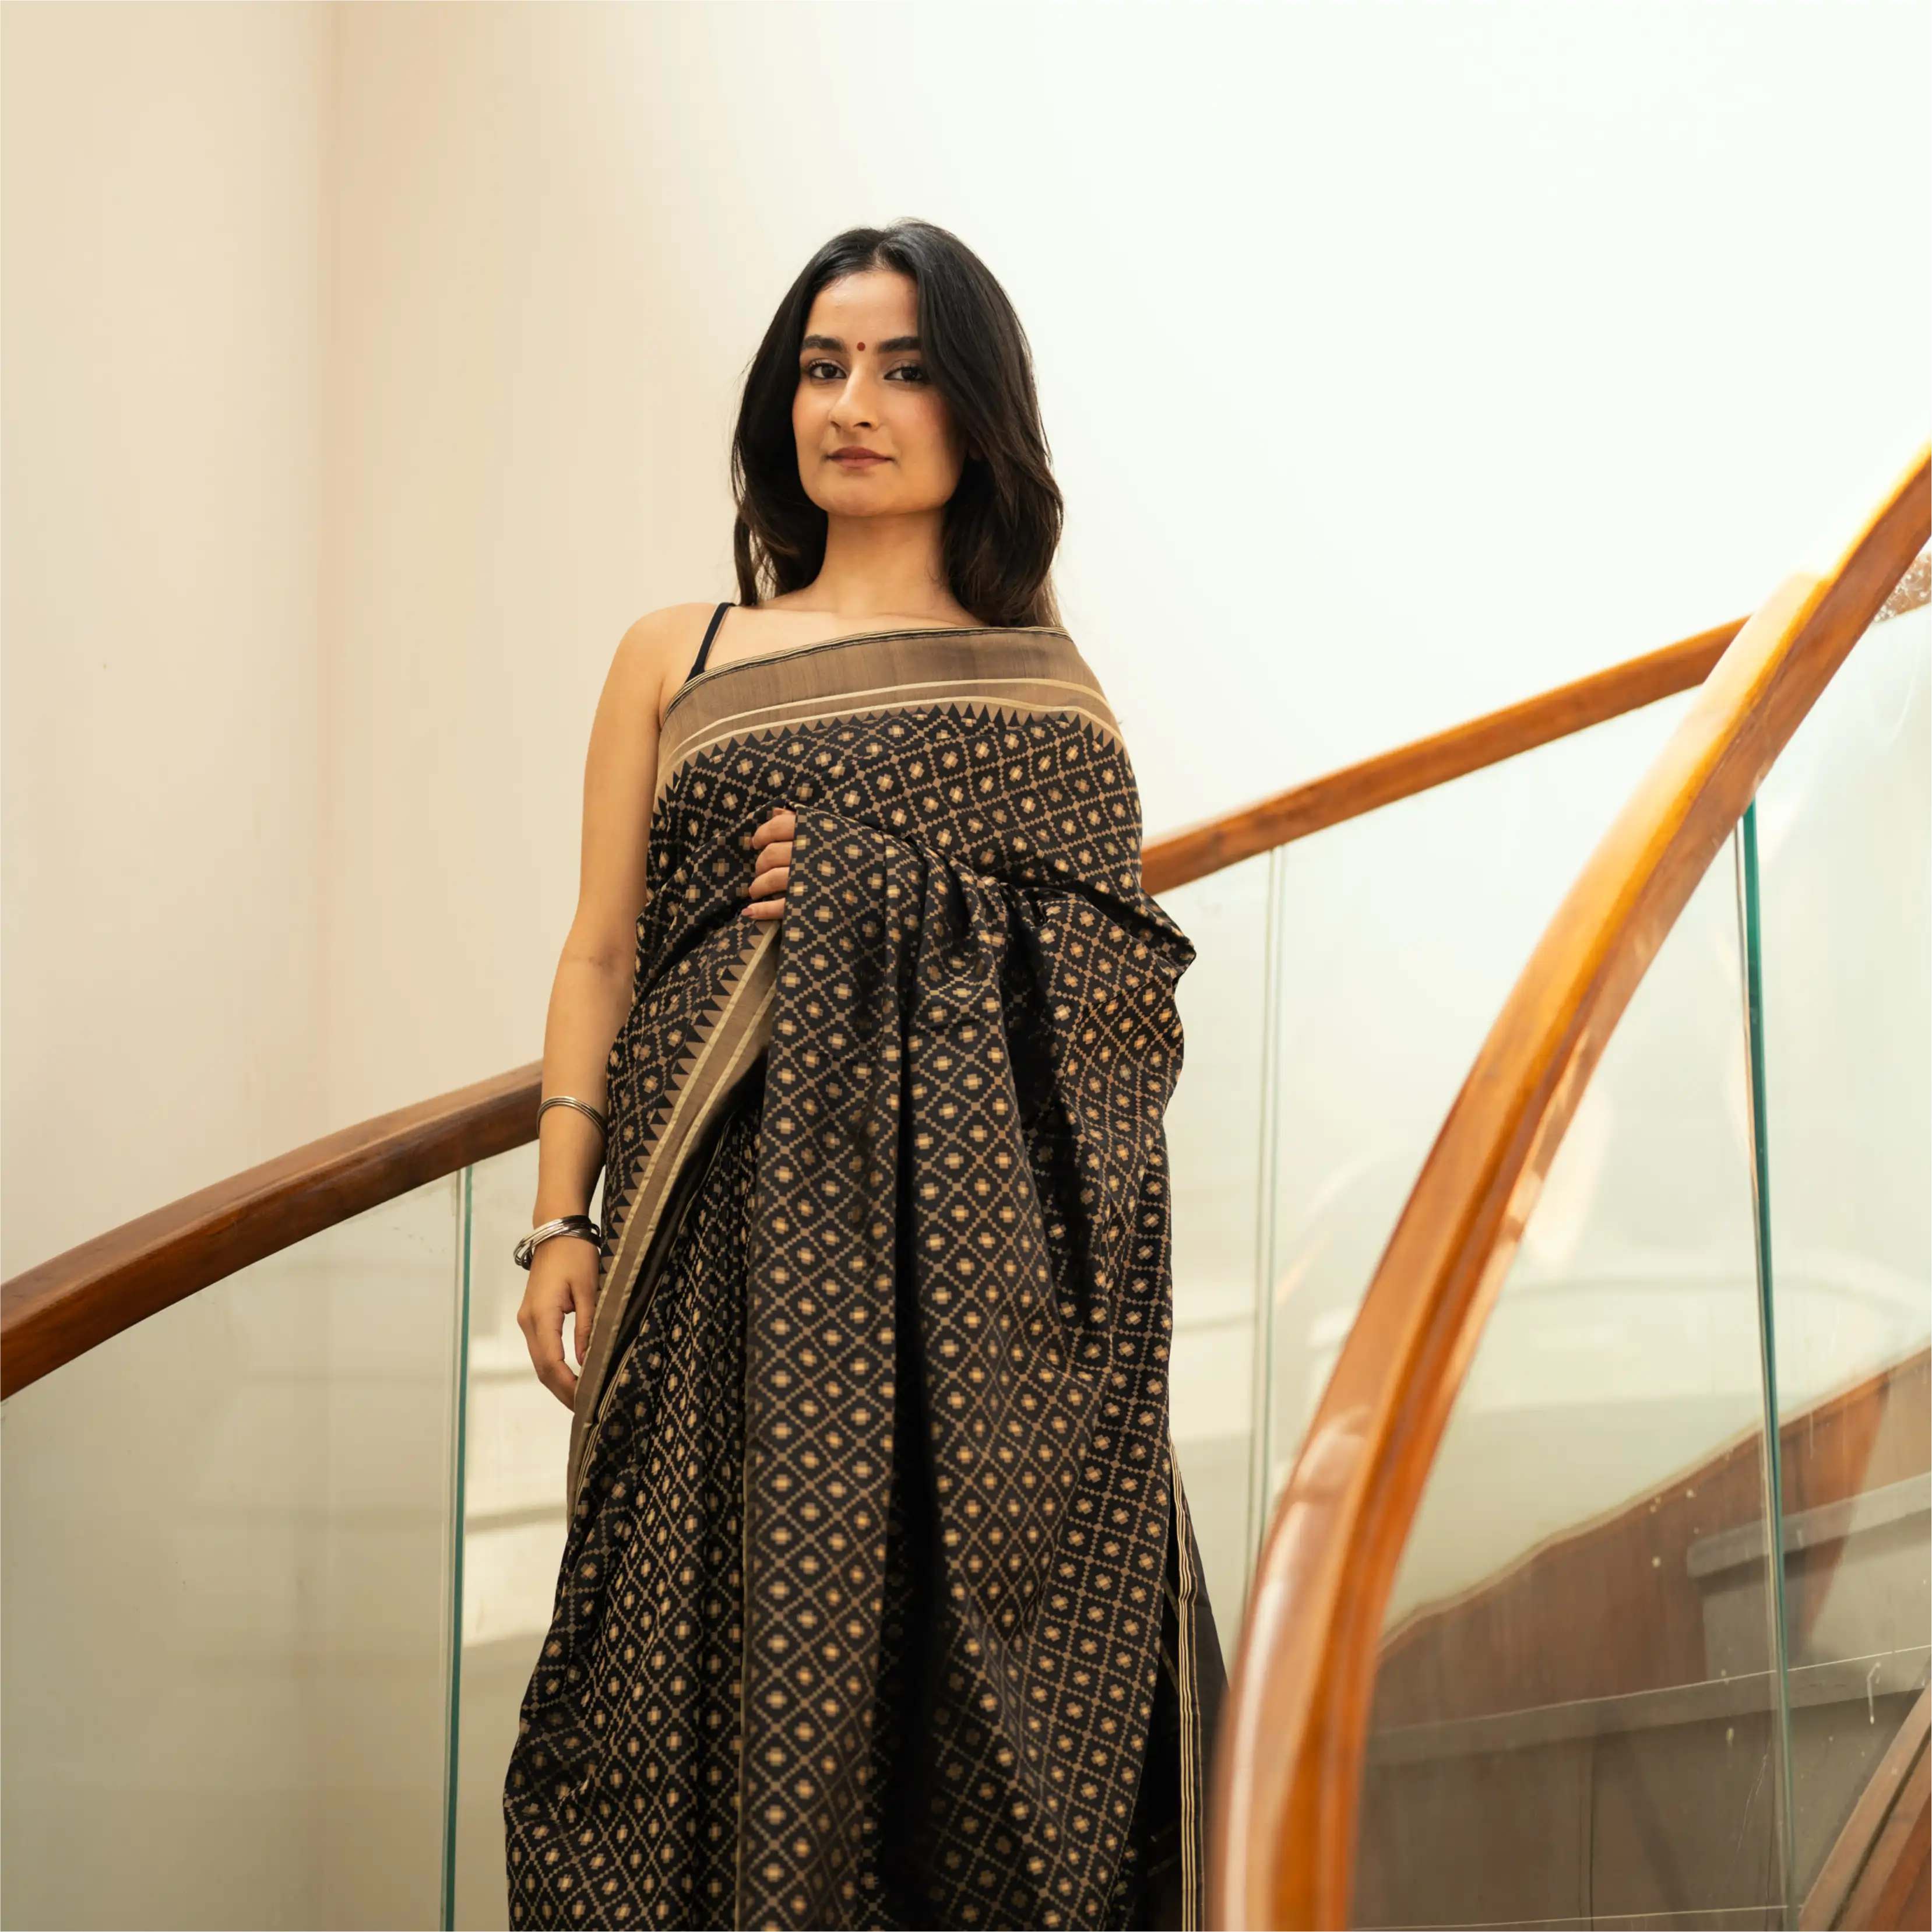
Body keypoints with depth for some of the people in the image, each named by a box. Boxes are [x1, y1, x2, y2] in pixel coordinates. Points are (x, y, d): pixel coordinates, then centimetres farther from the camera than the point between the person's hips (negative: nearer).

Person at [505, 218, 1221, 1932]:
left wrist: (863, 899, -3)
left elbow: (1130, 975, 11)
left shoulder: (1051, 679, 16)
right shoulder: (678, 659, 17)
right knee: (746, 1645, -7)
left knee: (997, 1675, -6)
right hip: (746, 1228, 0)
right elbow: (605, 952, 11)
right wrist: (561, 1222, -1)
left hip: (998, 1244, 0)